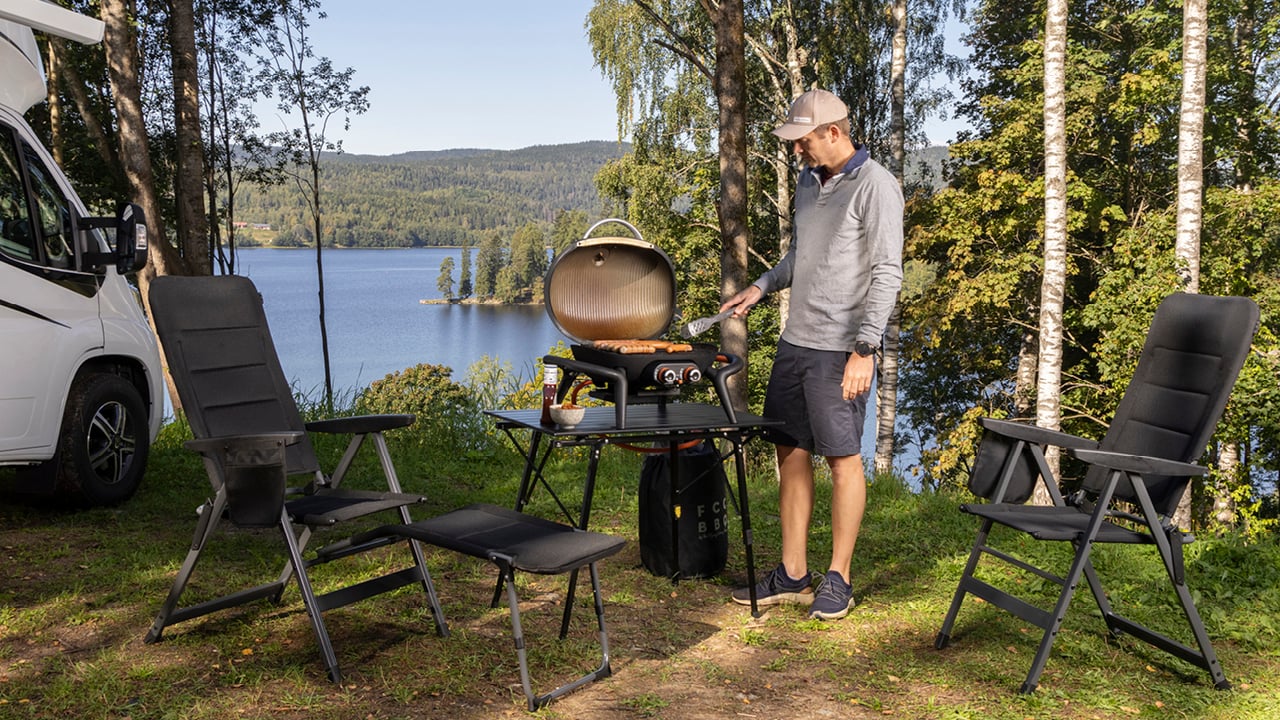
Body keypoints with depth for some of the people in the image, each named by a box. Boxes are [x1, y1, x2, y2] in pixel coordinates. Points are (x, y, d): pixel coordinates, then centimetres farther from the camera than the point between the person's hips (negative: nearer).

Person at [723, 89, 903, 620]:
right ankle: (792, 576, 20)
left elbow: (887, 274, -14)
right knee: (791, 452, 10)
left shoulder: (874, 185, -9)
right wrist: (761, 286, 12)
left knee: (843, 458, 0)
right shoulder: (807, 181, 15)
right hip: (795, 340, 8)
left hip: (839, 350, -8)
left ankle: (837, 580, 13)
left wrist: (864, 349, -19)